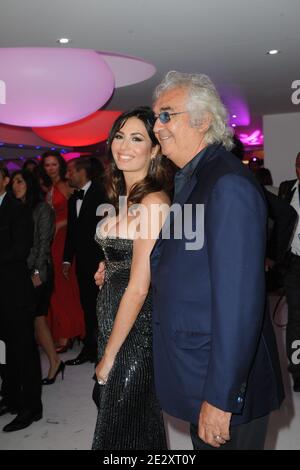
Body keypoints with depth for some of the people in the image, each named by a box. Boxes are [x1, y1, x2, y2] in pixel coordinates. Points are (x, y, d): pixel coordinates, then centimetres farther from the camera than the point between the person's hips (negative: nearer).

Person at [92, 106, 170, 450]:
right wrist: (107, 269, 0)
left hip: (136, 329, -8)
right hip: (113, 318, 8)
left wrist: (109, 354, -16)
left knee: (124, 426, 9)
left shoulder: (153, 202, -21)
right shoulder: (124, 197, 7)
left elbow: (139, 287, -22)